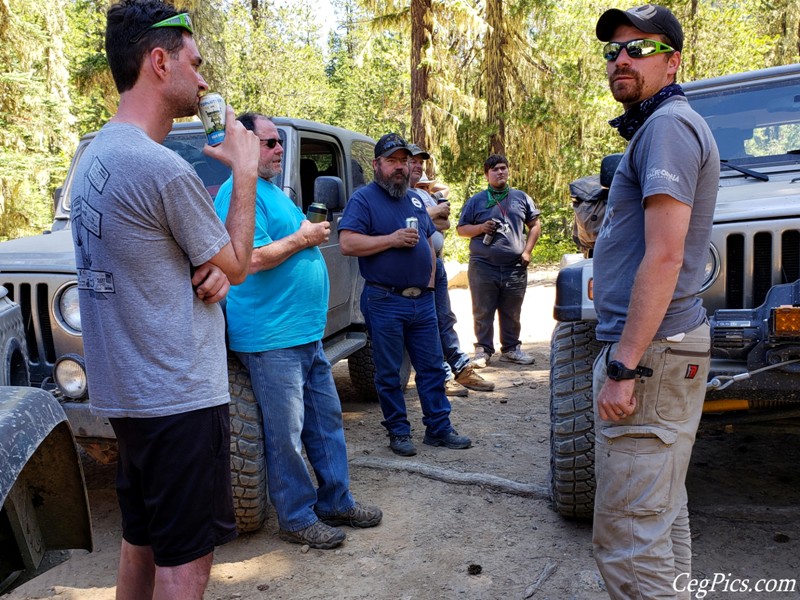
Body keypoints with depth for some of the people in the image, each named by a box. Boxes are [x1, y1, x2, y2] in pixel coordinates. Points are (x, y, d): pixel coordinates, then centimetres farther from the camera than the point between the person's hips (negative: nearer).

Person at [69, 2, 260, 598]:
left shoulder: (93, 156, 10)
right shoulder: (163, 168, -21)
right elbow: (238, 265, -8)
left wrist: (209, 268, -3)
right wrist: (244, 170, 0)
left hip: (125, 392, 9)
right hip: (180, 397, -9)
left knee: (140, 541, 22)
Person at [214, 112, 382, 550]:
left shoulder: (273, 190, 19)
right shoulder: (239, 193, -12)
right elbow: (253, 259, -23)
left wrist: (312, 232, 10)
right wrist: (302, 238, -14)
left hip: (307, 331, 10)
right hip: (271, 337, -10)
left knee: (326, 420, 16)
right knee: (286, 433, 1)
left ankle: (336, 502, 29)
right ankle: (297, 518, 17)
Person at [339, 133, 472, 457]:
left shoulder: (415, 200, 17)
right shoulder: (364, 198, -5)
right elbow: (347, 243, -18)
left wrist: (430, 280, 10)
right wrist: (392, 239, -18)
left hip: (422, 300, 6)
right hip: (385, 301, -6)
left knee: (432, 367, 10)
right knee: (389, 373, 5)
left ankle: (439, 428, 21)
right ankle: (398, 433, 18)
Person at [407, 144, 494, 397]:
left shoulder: (424, 194, 21)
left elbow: (445, 223, 14)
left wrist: (427, 219, -7)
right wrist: (435, 212, -8)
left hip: (436, 261, 9)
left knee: (445, 319, 13)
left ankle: (461, 369, 20)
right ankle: (442, 375, 3)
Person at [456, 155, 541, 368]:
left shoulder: (521, 198, 13)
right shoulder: (476, 201, 8)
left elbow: (535, 225, 17)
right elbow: (461, 229, 9)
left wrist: (527, 251, 4)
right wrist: (481, 228, -10)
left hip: (515, 268, 2)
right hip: (483, 267, -2)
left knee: (512, 313, 10)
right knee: (483, 312, 2)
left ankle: (511, 348, 23)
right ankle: (483, 350, 13)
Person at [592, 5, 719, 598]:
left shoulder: (668, 125, -11)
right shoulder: (657, 127, 20)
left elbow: (663, 258, -22)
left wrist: (622, 366, -23)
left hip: (650, 353, -11)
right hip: (665, 348, 11)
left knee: (627, 535, -5)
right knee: (663, 513, 18)